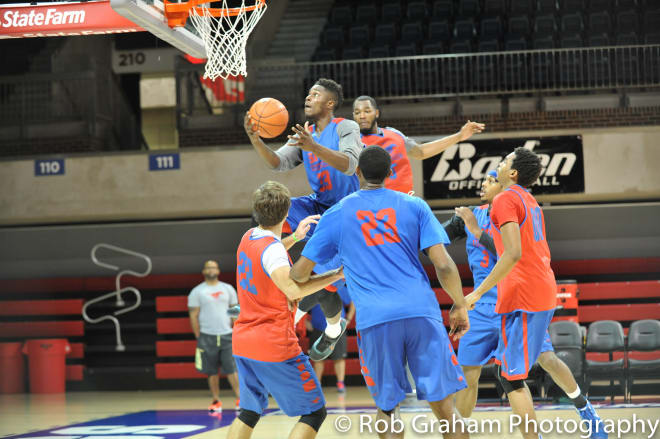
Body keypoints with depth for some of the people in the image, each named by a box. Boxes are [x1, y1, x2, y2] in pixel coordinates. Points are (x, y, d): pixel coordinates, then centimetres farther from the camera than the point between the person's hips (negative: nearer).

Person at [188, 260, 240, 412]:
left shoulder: (228, 289, 9)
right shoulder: (197, 292, 3)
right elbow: (193, 316, 1)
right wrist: (199, 337, -4)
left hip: (227, 335, 1)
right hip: (207, 337, -1)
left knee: (231, 369, -5)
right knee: (212, 372, 3)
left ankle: (240, 400, -6)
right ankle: (216, 402, 10)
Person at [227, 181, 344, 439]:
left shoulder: (248, 237, 7)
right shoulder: (272, 248, -18)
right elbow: (294, 290, -32)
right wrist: (336, 275, -25)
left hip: (243, 341, 9)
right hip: (275, 345, -9)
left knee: (249, 413, 18)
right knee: (315, 412, -2)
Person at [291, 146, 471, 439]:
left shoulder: (336, 214, 10)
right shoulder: (413, 206, 10)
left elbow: (300, 272, 16)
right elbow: (443, 264, 1)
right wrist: (460, 306, 13)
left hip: (374, 319, 0)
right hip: (421, 313, 0)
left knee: (387, 408, 11)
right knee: (443, 405, 4)